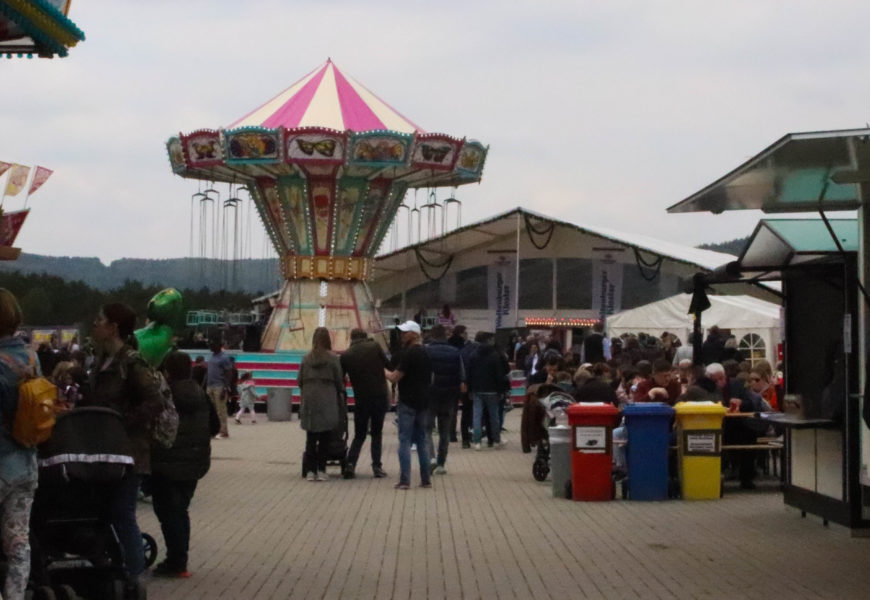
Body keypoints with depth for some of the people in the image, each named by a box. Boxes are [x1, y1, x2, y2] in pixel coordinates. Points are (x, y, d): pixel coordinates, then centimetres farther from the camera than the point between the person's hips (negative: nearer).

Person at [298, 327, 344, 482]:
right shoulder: (333, 359, -4)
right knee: (324, 438, 3)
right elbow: (339, 381, 0)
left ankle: (310, 471, 5)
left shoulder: (306, 359, 4)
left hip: (309, 402, 2)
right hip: (327, 402, -2)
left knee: (311, 438, 6)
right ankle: (321, 470, 2)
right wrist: (341, 398, 15)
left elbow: (300, 381, 7)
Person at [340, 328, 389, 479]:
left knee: (359, 434, 13)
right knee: (377, 433, 12)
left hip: (361, 400, 1)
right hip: (380, 397, -1)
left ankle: (350, 463, -7)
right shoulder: (375, 347, -2)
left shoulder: (346, 355, 2)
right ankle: (377, 466, 5)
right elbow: (388, 365, 0)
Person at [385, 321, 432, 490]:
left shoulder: (409, 354, -15)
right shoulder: (426, 353, 11)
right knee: (422, 440, 12)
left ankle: (404, 480, -7)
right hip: (423, 402, 7)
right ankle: (425, 479, 12)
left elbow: (395, 377, -15)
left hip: (408, 403, -7)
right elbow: (431, 379, 18)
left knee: (405, 441, -4)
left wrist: (383, 370, 1)